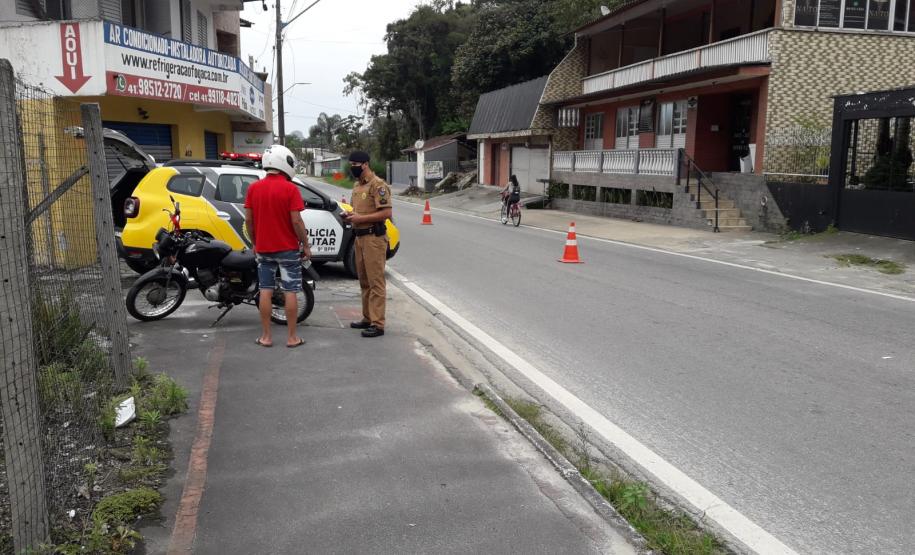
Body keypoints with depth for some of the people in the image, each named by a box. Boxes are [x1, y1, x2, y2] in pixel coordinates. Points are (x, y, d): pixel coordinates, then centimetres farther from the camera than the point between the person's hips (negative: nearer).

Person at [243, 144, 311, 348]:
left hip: (263, 248, 4)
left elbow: (248, 220, 3)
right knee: (290, 292, 2)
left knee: (266, 291, 9)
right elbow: (296, 221, -15)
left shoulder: (253, 188, 2)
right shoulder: (290, 189, -12)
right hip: (288, 248, -4)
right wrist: (306, 245, -5)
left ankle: (266, 337, 11)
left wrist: (255, 243, 14)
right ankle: (292, 337, 6)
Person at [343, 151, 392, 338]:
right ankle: (367, 318, 24)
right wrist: (351, 215, 6)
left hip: (374, 238, -10)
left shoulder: (377, 185, -12)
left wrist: (361, 218, -19)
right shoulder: (357, 186, 17)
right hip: (360, 237, 10)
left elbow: (386, 213, -19)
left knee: (375, 282, -8)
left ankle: (377, 324, -5)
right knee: (364, 281, 14)